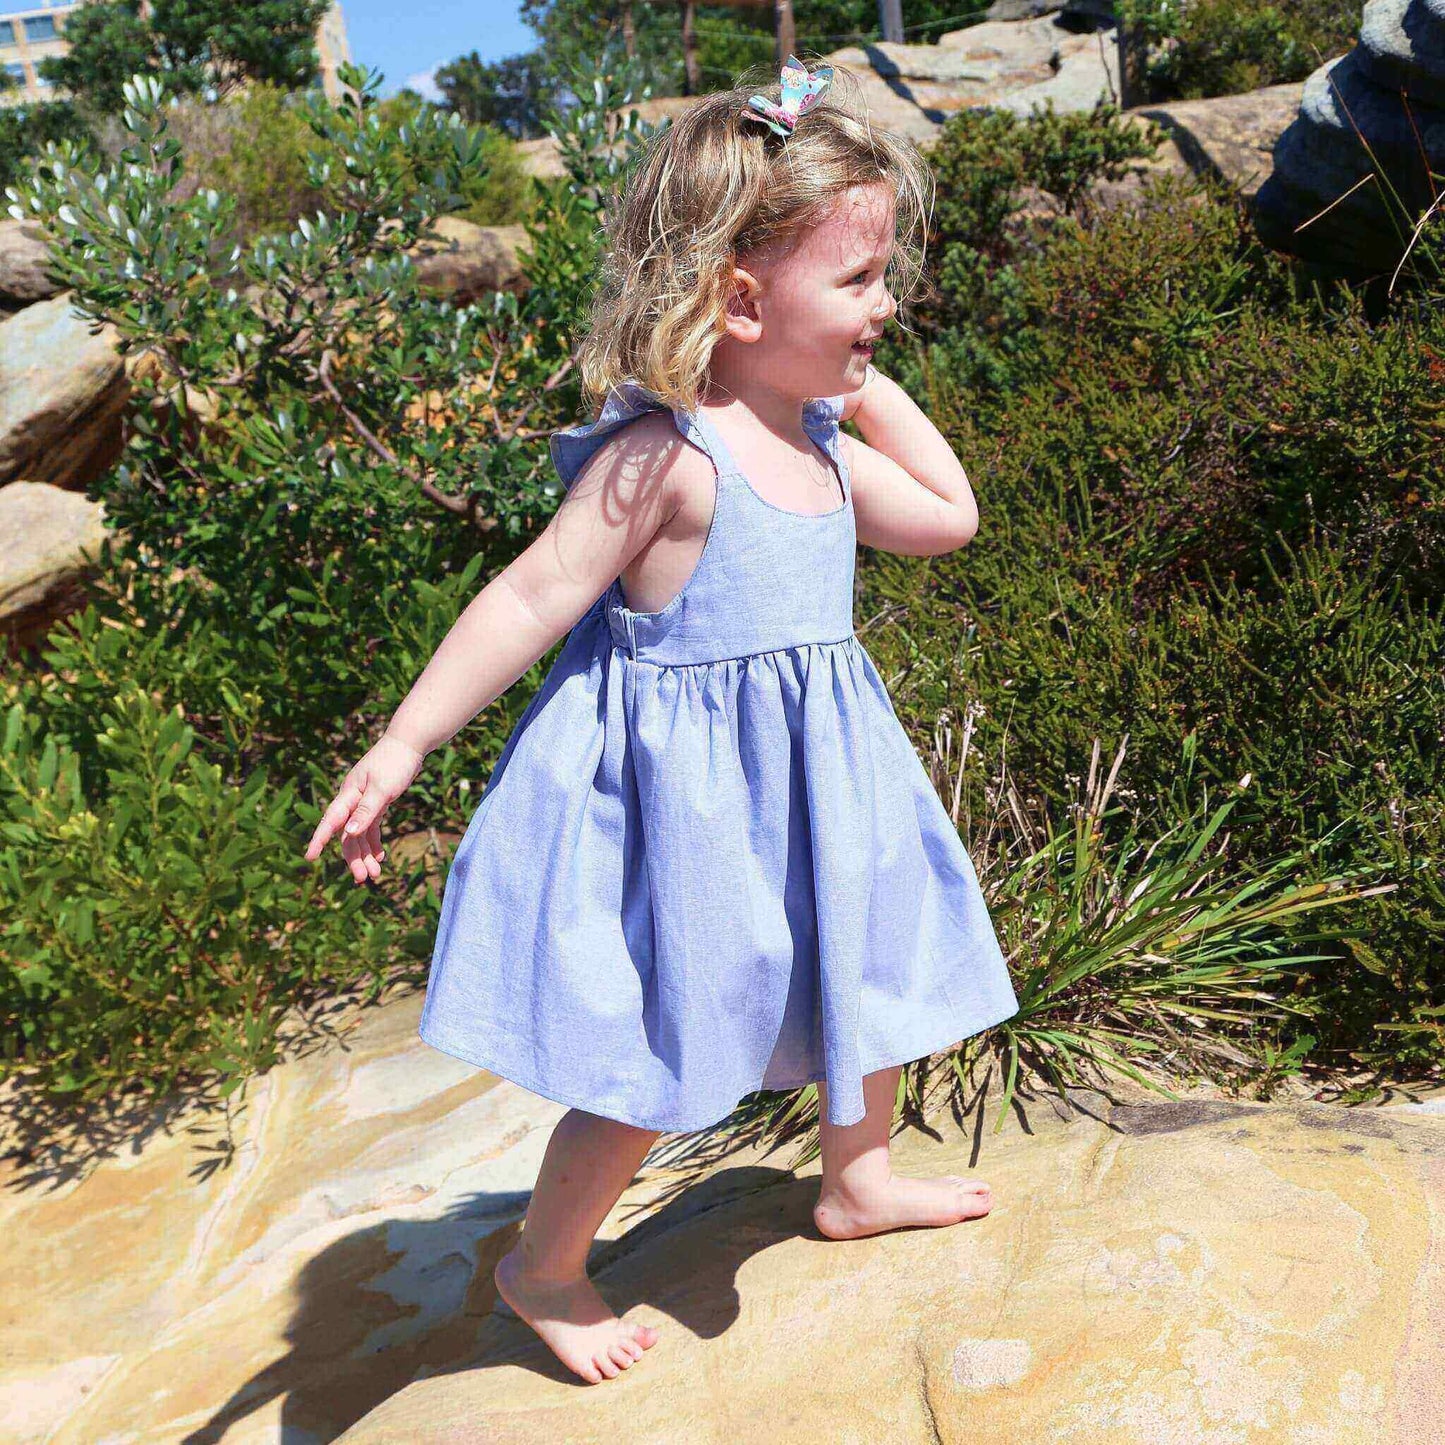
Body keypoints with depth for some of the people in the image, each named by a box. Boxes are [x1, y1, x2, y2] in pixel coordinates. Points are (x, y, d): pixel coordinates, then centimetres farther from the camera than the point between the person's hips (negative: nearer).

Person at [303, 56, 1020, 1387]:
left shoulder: (813, 440, 5)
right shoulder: (669, 454, -21)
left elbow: (947, 518, 14)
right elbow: (533, 598, -21)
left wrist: (870, 391, 6)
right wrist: (399, 749, -22)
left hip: (808, 771, 9)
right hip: (693, 786, -9)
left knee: (870, 964, 23)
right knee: (662, 1053, 2)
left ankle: (857, 1178, 50)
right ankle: (544, 1266, 29)